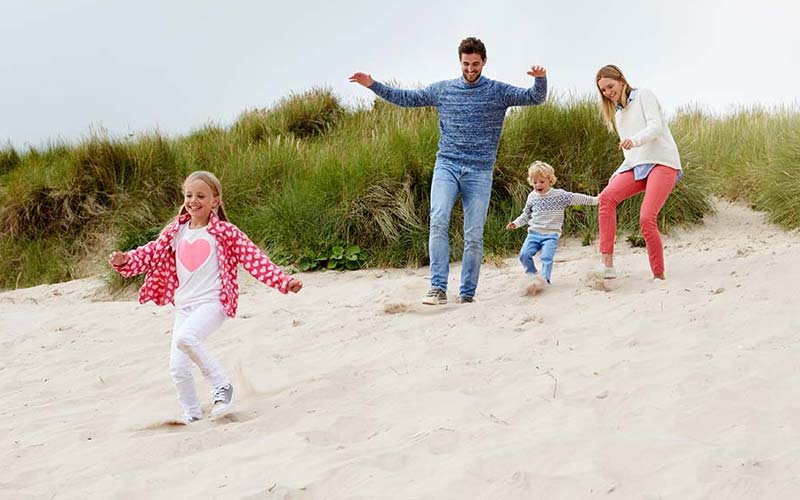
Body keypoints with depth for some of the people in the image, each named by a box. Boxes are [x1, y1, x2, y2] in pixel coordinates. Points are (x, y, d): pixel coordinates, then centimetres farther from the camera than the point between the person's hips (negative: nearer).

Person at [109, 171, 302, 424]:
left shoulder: (224, 232, -1)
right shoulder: (175, 232, 12)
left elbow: (254, 259, -4)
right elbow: (150, 253, 9)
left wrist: (284, 282, -12)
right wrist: (125, 260, -11)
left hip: (213, 302, -5)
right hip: (184, 306, 5)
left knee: (185, 337, -32)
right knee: (178, 367, 0)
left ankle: (222, 384, -15)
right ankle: (192, 415, 20)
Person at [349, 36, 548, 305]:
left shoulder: (498, 91, 4)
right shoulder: (442, 90, 11)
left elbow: (535, 97, -4)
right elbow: (406, 98, 17)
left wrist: (541, 79, -25)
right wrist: (373, 85, 10)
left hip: (479, 172, -1)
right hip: (446, 165, 1)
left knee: (474, 235, -2)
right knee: (438, 221, -20)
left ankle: (467, 294, 7)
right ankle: (438, 288, -21)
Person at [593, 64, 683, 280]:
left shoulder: (643, 96, 4)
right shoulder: (617, 114, 24)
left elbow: (656, 126, -11)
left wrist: (634, 140, -30)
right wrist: (616, 176, 12)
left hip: (662, 163, -6)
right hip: (637, 166, 6)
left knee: (647, 218, -23)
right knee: (607, 196, -23)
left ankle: (659, 276, -10)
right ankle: (607, 264, -29)